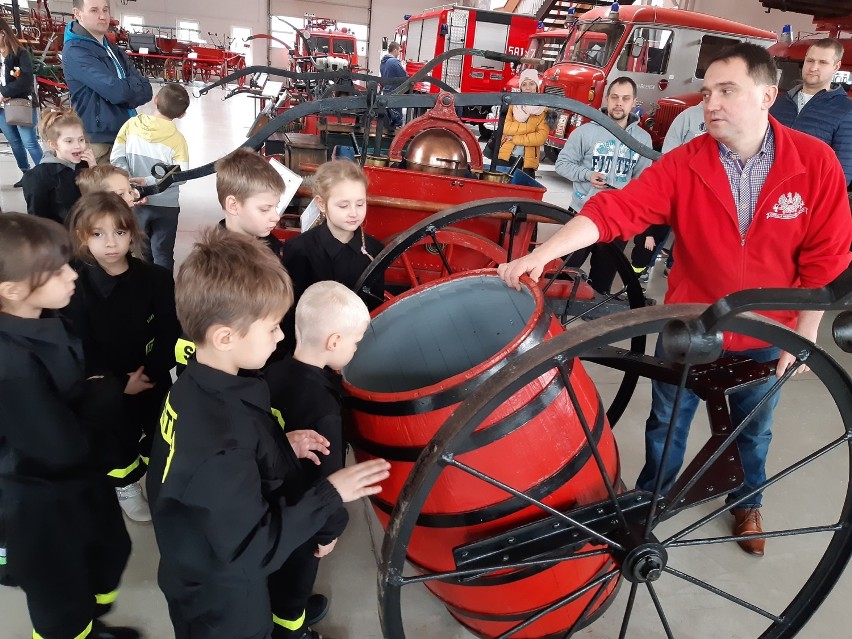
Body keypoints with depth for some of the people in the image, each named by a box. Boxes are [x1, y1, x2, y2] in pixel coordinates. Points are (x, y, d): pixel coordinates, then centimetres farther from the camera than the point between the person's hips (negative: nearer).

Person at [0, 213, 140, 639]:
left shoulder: (46, 325, -7)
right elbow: (65, 447, -31)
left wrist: (105, 392, -14)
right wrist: (108, 394, -18)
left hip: (81, 482, 9)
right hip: (44, 507, -8)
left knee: (109, 556, 31)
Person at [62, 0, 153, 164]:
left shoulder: (113, 49, 16)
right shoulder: (75, 51, -10)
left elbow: (145, 90, 5)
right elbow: (116, 90, -22)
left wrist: (126, 86, -13)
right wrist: (134, 83, -2)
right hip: (98, 142, -8)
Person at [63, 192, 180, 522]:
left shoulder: (156, 278, -10)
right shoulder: (76, 285, -13)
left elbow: (170, 333, -9)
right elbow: (80, 347, -14)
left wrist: (150, 372, -19)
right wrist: (121, 383, -16)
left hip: (155, 378, 2)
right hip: (109, 386, -1)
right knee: (119, 439, 15)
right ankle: (126, 487, 41)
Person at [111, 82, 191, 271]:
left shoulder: (131, 124, -2)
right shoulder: (177, 139, -10)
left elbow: (116, 157, -6)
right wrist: (150, 181, -16)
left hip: (137, 202, 3)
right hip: (166, 205, -3)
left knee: (141, 251, 19)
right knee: (163, 254, 6)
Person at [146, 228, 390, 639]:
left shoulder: (194, 387, -11)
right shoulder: (220, 445, -39)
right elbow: (254, 547, -30)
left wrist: (280, 445, -5)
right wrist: (331, 493, -26)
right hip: (222, 600, -8)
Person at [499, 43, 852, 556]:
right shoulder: (683, 165, -15)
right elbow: (614, 210, -26)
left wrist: (805, 332, -6)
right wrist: (541, 254, -37)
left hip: (764, 339, 1)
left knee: (754, 430, 23)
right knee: (667, 423, 17)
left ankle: (748, 502, 52)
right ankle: (651, 498, 44)